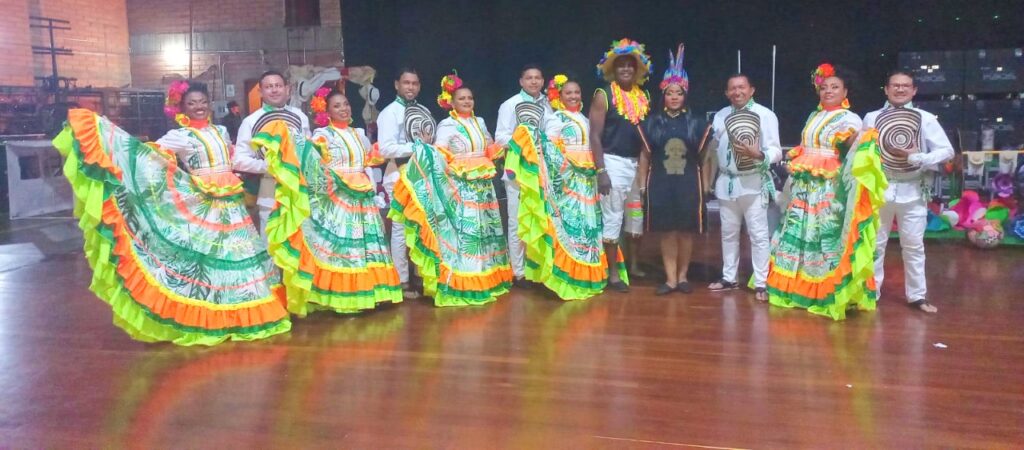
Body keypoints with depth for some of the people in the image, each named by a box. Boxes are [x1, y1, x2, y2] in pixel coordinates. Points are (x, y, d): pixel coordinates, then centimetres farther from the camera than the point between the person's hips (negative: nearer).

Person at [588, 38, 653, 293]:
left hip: (638, 163, 6)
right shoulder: (603, 95, -6)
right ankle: (613, 274, 6)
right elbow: (595, 135, -11)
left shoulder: (643, 96, 10)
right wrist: (601, 171, -17)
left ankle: (633, 265, 25)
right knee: (613, 218, -2)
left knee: (637, 216, 11)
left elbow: (646, 132, 15)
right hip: (613, 162, -6)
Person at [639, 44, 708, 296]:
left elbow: (702, 154, 8)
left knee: (686, 231, 4)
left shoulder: (695, 123, 5)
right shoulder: (653, 122, 5)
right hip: (661, 183, 0)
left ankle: (682, 276, 16)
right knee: (667, 232, 2)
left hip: (688, 184, 0)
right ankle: (670, 279, 8)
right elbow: (645, 155, 7)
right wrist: (642, 183, 3)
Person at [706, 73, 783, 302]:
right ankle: (729, 277, 27)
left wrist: (758, 154, -29)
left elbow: (776, 151, -11)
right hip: (726, 181, 5)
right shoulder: (720, 115, 10)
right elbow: (714, 146, 13)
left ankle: (761, 283, 4)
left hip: (754, 182, -5)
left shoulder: (765, 114, -7)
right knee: (728, 232, 14)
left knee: (758, 234, -2)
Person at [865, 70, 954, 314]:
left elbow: (947, 151, -1)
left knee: (914, 245, 7)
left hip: (913, 190, 0)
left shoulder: (926, 119, -1)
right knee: (874, 243, 8)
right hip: (879, 188, 0)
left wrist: (918, 157, -15)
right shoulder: (871, 118, 0)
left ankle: (917, 295, 18)